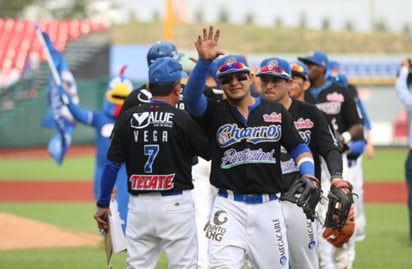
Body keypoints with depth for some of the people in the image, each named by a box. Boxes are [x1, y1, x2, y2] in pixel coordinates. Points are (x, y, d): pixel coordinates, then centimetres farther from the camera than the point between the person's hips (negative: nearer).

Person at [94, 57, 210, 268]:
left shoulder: (129, 118, 1)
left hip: (139, 204, 4)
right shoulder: (183, 119, -8)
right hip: (175, 203, -4)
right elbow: (212, 152, 2)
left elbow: (112, 165, 1)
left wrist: (103, 204, 9)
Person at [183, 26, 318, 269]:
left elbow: (299, 148, 9)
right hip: (229, 207, -2)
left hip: (268, 206, 2)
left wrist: (308, 176, -12)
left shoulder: (276, 111, 10)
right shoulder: (215, 112, 4)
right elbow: (191, 97, -16)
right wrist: (205, 61, -32)